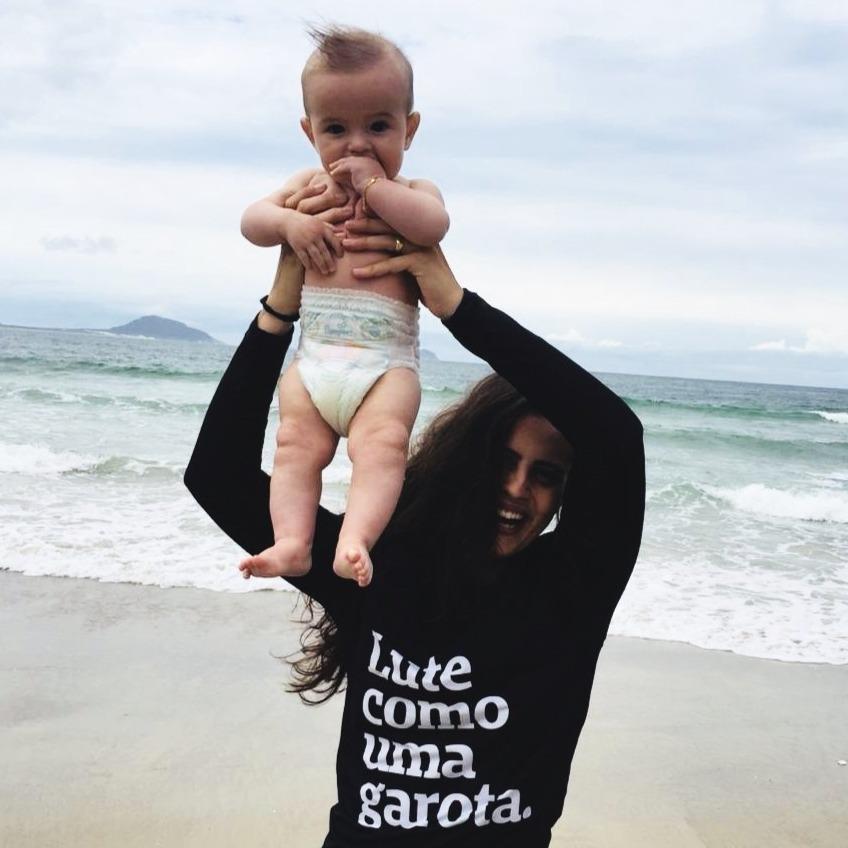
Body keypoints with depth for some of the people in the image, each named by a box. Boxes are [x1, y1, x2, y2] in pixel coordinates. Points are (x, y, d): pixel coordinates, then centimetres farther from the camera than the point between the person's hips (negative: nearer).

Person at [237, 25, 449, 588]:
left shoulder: (413, 191, 8)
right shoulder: (311, 186, 19)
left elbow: (433, 226, -14)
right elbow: (252, 220, 12)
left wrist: (373, 184, -13)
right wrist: (292, 223, -8)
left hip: (387, 362, -3)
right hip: (313, 359, 4)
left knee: (382, 442, -24)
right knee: (297, 445, -11)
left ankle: (355, 541, -33)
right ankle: (292, 543, -17)